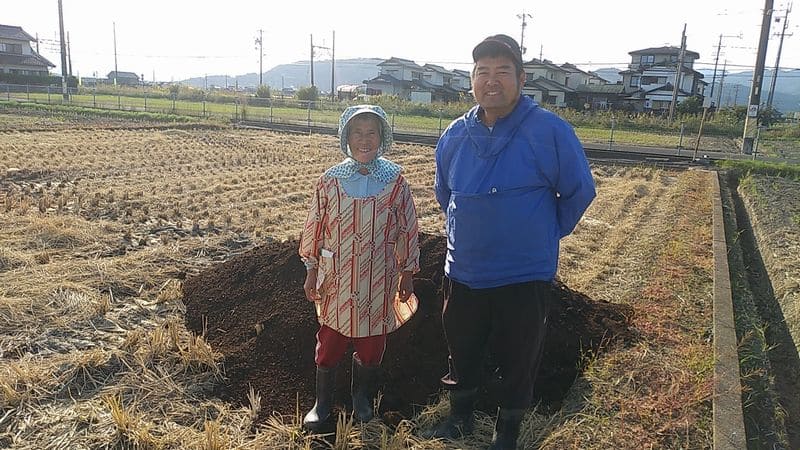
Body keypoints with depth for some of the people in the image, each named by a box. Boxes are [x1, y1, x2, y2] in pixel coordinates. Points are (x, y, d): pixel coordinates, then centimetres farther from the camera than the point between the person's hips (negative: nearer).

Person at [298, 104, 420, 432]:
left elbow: (407, 229, 1)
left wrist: (407, 273, 4)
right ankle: (322, 403, 30)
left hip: (378, 281, 0)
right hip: (337, 279, 0)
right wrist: (311, 271, 5)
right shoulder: (330, 180, -5)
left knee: (371, 343, 13)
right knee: (330, 342, 9)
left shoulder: (395, 180, -6)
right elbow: (314, 227, 2)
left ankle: (363, 397, 38)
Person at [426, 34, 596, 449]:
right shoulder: (455, 135, -1)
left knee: (518, 360, 12)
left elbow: (579, 191, -5)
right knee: (461, 352, 20)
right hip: (463, 273, 4)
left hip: (525, 276, -4)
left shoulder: (550, 131, -16)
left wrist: (545, 234, 1)